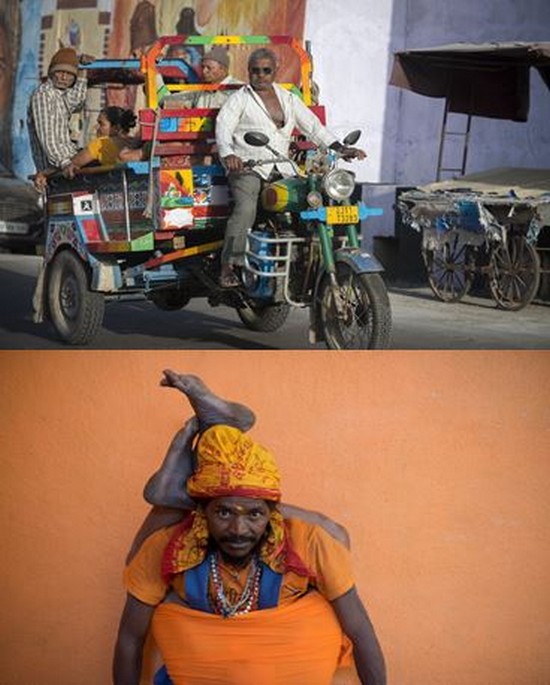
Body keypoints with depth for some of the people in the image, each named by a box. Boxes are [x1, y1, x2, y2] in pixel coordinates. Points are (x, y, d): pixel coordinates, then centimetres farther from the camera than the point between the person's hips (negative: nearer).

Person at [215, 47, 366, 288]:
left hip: (282, 169, 4)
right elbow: (224, 127, -7)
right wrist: (228, 154, -29)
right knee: (246, 209, -30)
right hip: (247, 168, -4)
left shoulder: (288, 99, 22)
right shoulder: (240, 99, 8)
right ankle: (228, 265, -25)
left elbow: (312, 125, 18)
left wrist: (340, 148, 3)